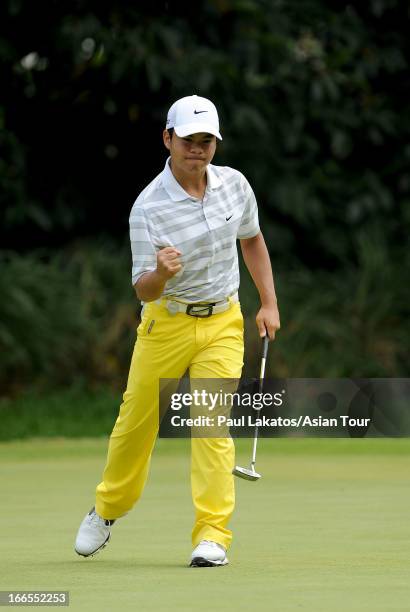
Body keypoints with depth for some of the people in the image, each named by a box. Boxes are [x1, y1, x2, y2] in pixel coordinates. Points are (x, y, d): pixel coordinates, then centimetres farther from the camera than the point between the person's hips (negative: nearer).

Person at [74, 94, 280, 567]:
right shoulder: (148, 207, -17)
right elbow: (143, 290, -18)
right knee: (136, 420, 9)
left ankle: (212, 535, -11)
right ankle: (107, 510, 34)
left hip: (223, 322, 2)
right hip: (166, 323, -1)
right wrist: (160, 274, -41)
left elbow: (252, 240, 15)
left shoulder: (234, 184, -4)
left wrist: (269, 303, 10)